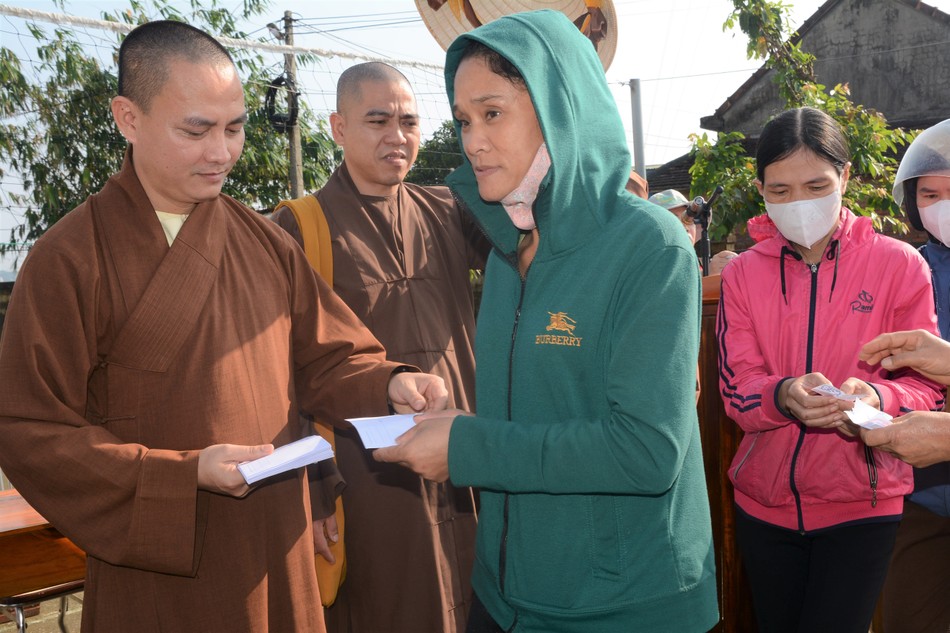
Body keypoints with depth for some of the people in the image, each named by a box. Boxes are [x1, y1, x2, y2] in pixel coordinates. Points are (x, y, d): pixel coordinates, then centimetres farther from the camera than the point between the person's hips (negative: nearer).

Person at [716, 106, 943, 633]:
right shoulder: (743, 273, 1)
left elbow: (926, 385, -5)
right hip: (765, 502, 3)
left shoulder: (899, 264, -6)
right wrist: (785, 396, -28)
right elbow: (736, 389, -5)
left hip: (862, 505, -2)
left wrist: (875, 397, -28)